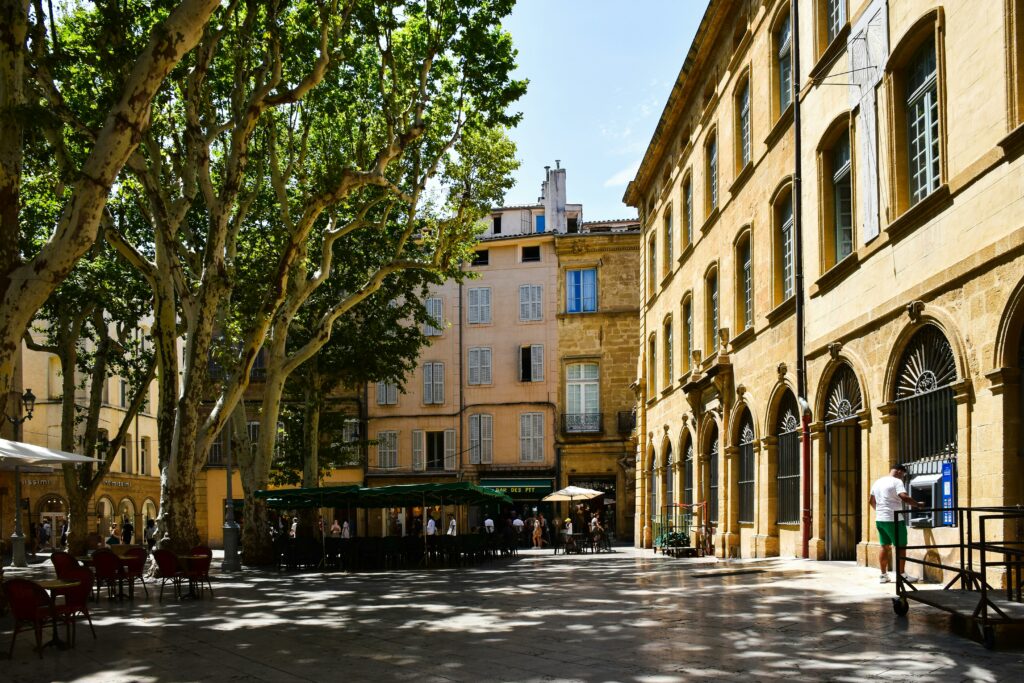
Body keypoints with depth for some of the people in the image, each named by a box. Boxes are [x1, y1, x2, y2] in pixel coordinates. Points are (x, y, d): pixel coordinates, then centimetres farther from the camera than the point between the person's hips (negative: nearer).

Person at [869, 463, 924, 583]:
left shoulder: (877, 482, 14)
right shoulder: (896, 482, -11)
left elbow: (871, 501, 22)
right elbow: (904, 497, -24)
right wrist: (918, 505, -15)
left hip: (880, 519, 8)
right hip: (894, 520, -8)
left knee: (884, 546, 12)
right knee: (900, 547, 1)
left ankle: (883, 575, 12)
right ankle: (902, 575, 2)